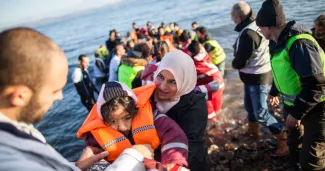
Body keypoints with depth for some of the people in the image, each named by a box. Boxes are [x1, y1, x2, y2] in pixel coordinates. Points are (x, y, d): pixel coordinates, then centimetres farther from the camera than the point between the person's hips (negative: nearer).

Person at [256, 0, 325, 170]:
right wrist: (274, 91, 28)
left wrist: (297, 112, -26)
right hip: (293, 104, 9)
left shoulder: (299, 43, -29)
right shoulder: (280, 42, 1)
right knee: (295, 144, 25)